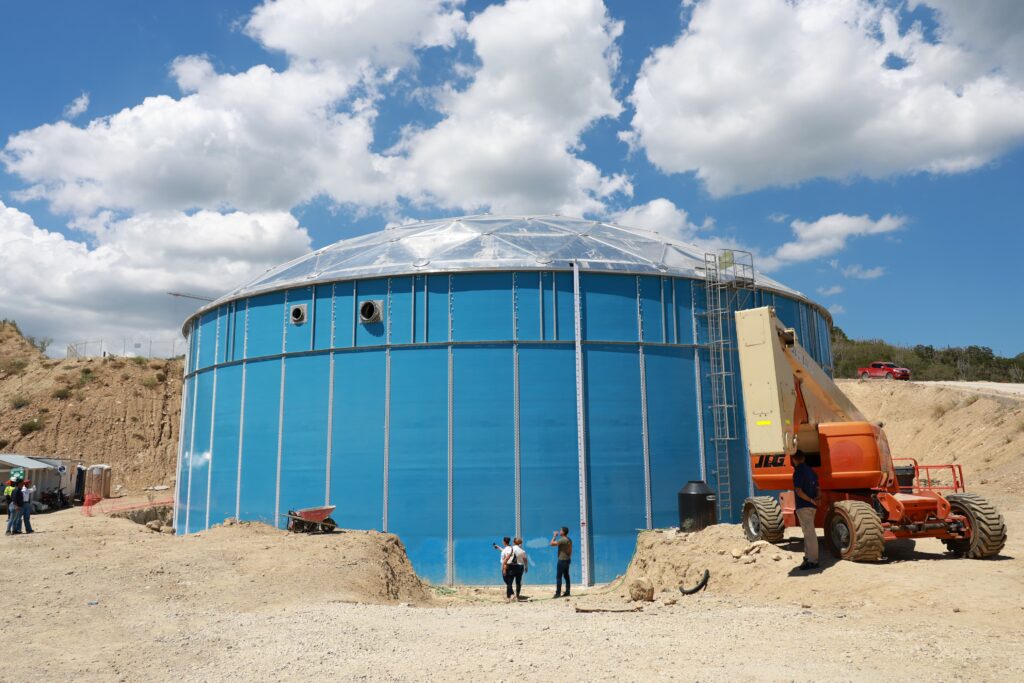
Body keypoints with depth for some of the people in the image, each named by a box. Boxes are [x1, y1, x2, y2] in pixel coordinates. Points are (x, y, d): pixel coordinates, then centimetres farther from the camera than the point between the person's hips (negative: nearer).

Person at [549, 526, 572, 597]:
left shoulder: (562, 540, -19)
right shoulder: (569, 540, 11)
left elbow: (552, 543, -20)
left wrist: (554, 536, -7)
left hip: (562, 560, -9)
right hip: (568, 559, 9)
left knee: (558, 577, -6)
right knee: (566, 576, 12)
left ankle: (558, 593, -7)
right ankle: (567, 592, 14)